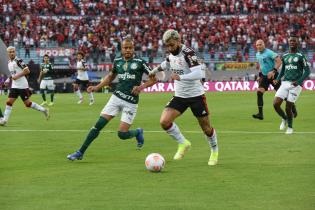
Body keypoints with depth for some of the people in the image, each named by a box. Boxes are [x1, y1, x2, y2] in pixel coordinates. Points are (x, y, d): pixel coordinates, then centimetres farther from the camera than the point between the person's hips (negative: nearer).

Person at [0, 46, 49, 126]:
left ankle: (43, 110, 14)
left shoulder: (18, 61, -12)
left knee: (27, 103, -2)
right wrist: (9, 80, 12)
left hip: (22, 86, -7)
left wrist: (17, 76, -20)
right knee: (9, 102, -3)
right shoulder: (9, 63, 12)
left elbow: (27, 71, -17)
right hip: (14, 86, 7)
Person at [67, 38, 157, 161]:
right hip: (116, 97, 4)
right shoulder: (117, 62, 7)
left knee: (122, 134, -11)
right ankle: (80, 153, -1)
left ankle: (138, 132, 24)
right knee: (98, 125, -7)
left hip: (131, 102, -4)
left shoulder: (139, 63, -6)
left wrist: (142, 87, -18)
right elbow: (111, 76, 25)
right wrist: (97, 87, 14)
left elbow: (154, 79, -2)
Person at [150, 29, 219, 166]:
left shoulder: (188, 53, -21)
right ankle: (183, 144, 8)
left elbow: (199, 73, -33)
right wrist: (156, 70, 35)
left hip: (196, 95, -6)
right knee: (164, 121, -14)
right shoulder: (172, 54, 2)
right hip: (179, 96, 6)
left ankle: (214, 151, 35)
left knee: (206, 128, 6)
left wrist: (180, 77, -41)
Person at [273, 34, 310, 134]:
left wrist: (299, 81, -17)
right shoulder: (285, 56, 14)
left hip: (295, 85, -5)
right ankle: (284, 119, 20)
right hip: (285, 83, 5)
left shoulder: (300, 56, -2)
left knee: (288, 108, -5)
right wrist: (277, 79, 6)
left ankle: (290, 127, 20)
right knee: (276, 104, -10)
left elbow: (307, 71, -5)